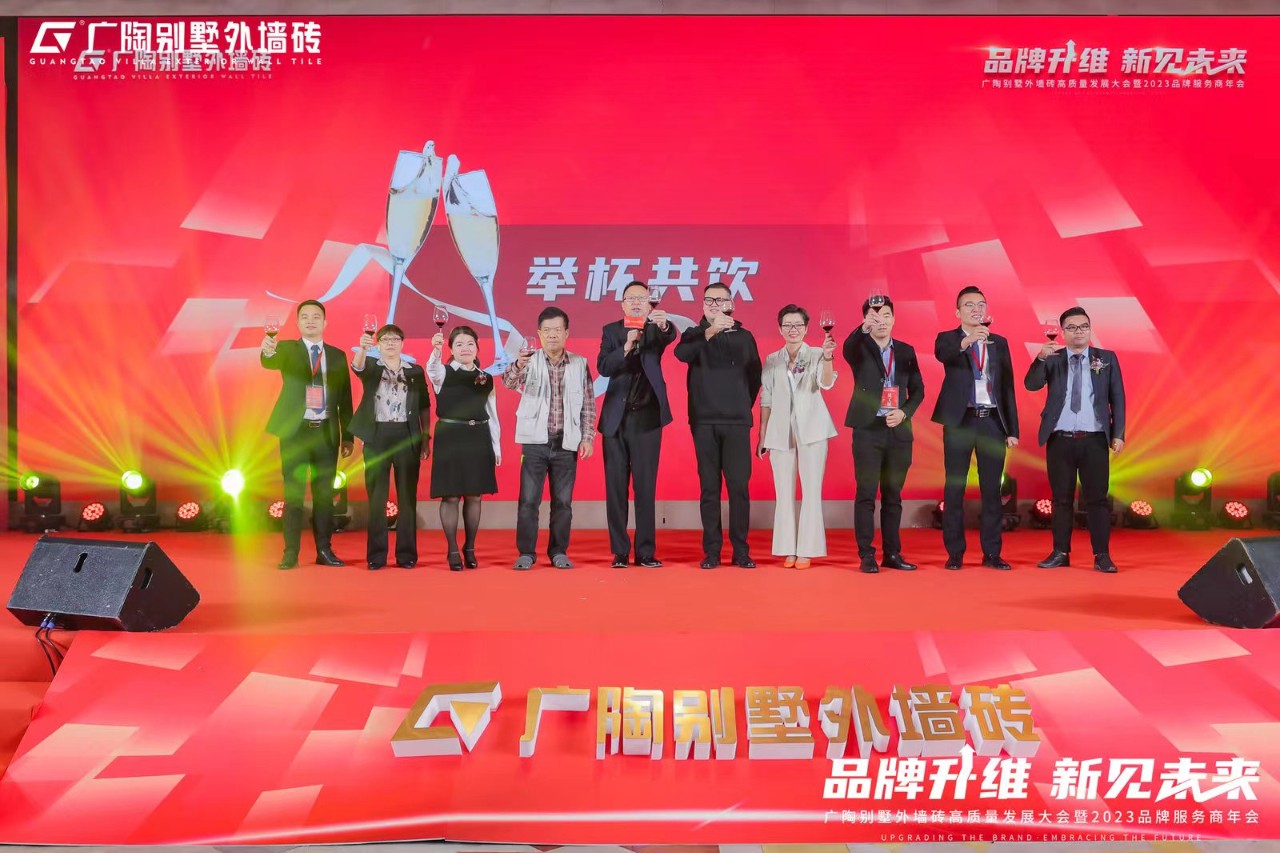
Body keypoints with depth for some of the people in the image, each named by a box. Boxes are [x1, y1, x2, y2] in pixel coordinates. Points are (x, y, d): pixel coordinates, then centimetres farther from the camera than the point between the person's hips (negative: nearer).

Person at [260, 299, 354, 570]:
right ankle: (290, 553, 4)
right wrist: (268, 352, -44)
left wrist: (348, 436, 5)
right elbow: (271, 363, -21)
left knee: (324, 493, 7)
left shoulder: (338, 355, 10)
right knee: (293, 493, 0)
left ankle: (324, 550, 14)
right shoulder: (287, 349, 3)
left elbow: (345, 399, 9)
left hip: (326, 432, 2)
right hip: (296, 431, -2)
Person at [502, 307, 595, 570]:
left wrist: (588, 437, 0)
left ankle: (558, 552, 17)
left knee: (563, 501, 6)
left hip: (567, 443, 1)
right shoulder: (531, 361, 2)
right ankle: (525, 553, 8)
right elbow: (508, 382, -16)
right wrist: (518, 364, -37)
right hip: (536, 441, -1)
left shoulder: (580, 364, 5)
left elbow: (588, 404, 7)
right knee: (528, 500, -1)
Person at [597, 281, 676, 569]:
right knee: (615, 486, 3)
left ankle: (646, 551, 6)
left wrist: (664, 325, -43)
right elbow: (602, 367, -8)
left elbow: (671, 337, -21)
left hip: (647, 416, -1)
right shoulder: (611, 330, 6)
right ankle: (619, 552, 10)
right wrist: (626, 348, -24)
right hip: (616, 417, 1)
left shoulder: (656, 328, 3)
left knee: (646, 486, 2)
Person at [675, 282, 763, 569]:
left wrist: (743, 405, 4)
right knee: (709, 488, 2)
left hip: (736, 422, 0)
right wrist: (709, 332, -29)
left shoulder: (743, 336, 8)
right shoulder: (694, 335, 7)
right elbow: (682, 354, -16)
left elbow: (754, 375, 9)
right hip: (704, 422, 0)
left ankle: (741, 550, 5)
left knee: (739, 486, -2)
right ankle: (712, 551, 7)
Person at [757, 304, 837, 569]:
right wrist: (762, 436, 8)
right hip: (780, 432, 2)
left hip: (811, 431, -2)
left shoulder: (816, 355, 0)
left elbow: (826, 383, -16)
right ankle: (788, 550, 11)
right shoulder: (771, 360, 7)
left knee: (811, 491, -1)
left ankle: (806, 551, 4)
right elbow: (766, 400, 9)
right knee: (784, 493, 5)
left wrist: (828, 358, -34)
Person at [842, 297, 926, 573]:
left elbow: (917, 389, 11)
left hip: (899, 431, 3)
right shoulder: (860, 348, 2)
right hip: (868, 429, -3)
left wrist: (904, 412, -7)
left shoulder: (906, 351, 12)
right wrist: (863, 328, -41)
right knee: (866, 494, -4)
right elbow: (847, 348, -23)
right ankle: (866, 555, 1)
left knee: (893, 495, 7)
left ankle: (892, 553, 15)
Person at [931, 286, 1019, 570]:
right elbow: (942, 354, -23)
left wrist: (1012, 429, 6)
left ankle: (992, 553, 11)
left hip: (992, 421, 3)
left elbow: (1007, 386, 11)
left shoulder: (999, 342, 13)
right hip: (960, 421, -3)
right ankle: (955, 553, 7)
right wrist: (966, 341, -42)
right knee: (954, 488, 0)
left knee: (991, 488, 4)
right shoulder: (947, 339, 3)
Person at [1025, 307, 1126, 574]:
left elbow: (1117, 398, 5)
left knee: (1097, 499, 2)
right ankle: (1060, 553, 15)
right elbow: (1031, 385, -9)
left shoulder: (1107, 358, 7)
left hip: (1095, 440, -1)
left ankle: (1102, 556, 7)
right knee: (1061, 499, 7)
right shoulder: (1052, 359, 6)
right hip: (1060, 440, 1)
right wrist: (1041, 358, -25)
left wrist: (1118, 433, -2)